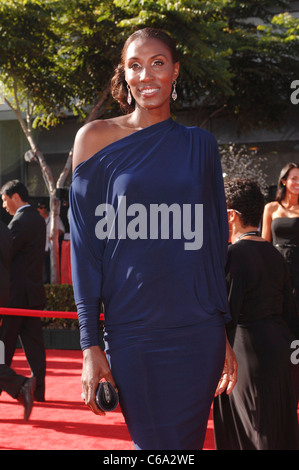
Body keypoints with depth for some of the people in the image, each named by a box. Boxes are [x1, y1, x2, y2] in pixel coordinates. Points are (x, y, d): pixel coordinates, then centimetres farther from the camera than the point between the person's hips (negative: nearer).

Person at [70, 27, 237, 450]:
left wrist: (224, 333, 9)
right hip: (131, 332, -2)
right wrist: (90, 344, -5)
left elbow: (216, 241, 12)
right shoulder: (97, 138, 2)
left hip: (198, 335, 2)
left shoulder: (200, 145, 9)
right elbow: (85, 245, 0)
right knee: (153, 445, 2)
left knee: (186, 443, 5)